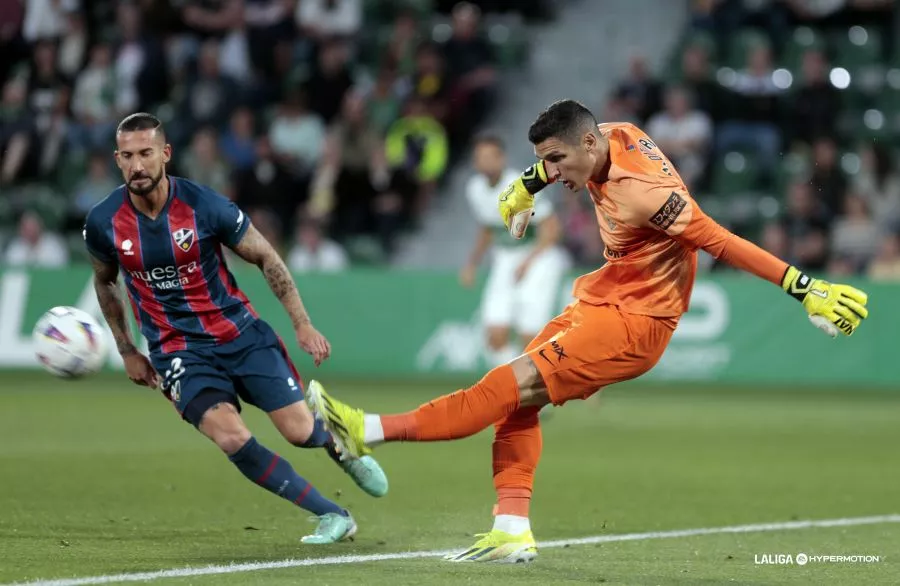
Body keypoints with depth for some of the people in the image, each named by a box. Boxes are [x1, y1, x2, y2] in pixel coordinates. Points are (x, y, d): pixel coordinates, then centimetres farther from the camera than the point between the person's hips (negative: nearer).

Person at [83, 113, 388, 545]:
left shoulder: (205, 205, -14)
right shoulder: (103, 223, -8)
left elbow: (265, 258, 0)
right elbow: (105, 282, 14)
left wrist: (302, 324, -4)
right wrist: (127, 352, 14)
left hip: (240, 333, 0)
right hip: (179, 352, 0)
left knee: (300, 431, -7)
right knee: (230, 435, -24)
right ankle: (332, 517, -11)